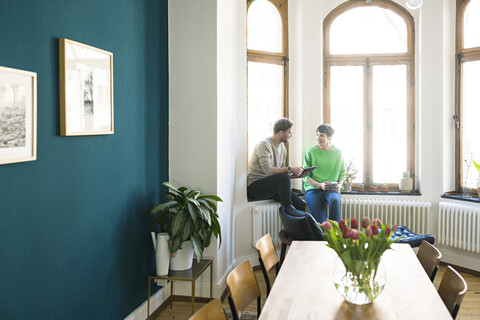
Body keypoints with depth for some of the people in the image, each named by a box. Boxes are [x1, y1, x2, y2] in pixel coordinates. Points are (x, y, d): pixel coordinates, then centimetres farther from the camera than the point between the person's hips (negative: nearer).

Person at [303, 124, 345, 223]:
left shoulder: (337, 152, 10)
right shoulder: (311, 152, 3)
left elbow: (342, 174, 16)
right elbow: (305, 176, 1)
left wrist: (339, 185, -6)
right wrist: (320, 185, -15)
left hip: (332, 190, 1)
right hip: (314, 189, -1)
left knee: (335, 200, -35)